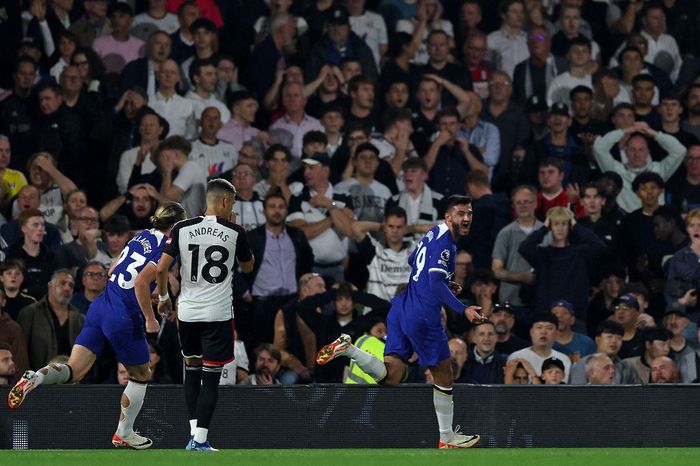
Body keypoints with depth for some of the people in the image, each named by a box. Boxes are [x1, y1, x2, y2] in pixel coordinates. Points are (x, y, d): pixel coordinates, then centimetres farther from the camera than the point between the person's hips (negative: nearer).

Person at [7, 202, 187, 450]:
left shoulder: (143, 236, 13)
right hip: (125, 317, -7)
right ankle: (124, 434, 27)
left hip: (101, 306, 7)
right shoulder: (166, 248, -11)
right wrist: (150, 318, -12)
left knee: (74, 371, 1)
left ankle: (33, 378, -27)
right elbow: (141, 282, -22)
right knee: (141, 375, 17)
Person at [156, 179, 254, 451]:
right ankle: (200, 440, -6)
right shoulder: (235, 232, -5)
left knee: (192, 370, 19)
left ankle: (194, 432, 15)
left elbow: (162, 268, -2)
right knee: (211, 377, 0)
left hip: (188, 313, 3)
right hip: (218, 314, -3)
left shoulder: (183, 229, -2)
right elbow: (248, 266, 12)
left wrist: (163, 297, 15)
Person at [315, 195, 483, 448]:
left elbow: (411, 262, 30)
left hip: (401, 307, 9)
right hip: (422, 314, -9)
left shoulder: (434, 233, 15)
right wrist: (463, 309, -25)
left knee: (390, 376, 2)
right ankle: (446, 437, 14)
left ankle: (348, 348, -14)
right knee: (443, 374, 6)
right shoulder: (445, 242, -14)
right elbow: (436, 284, -23)